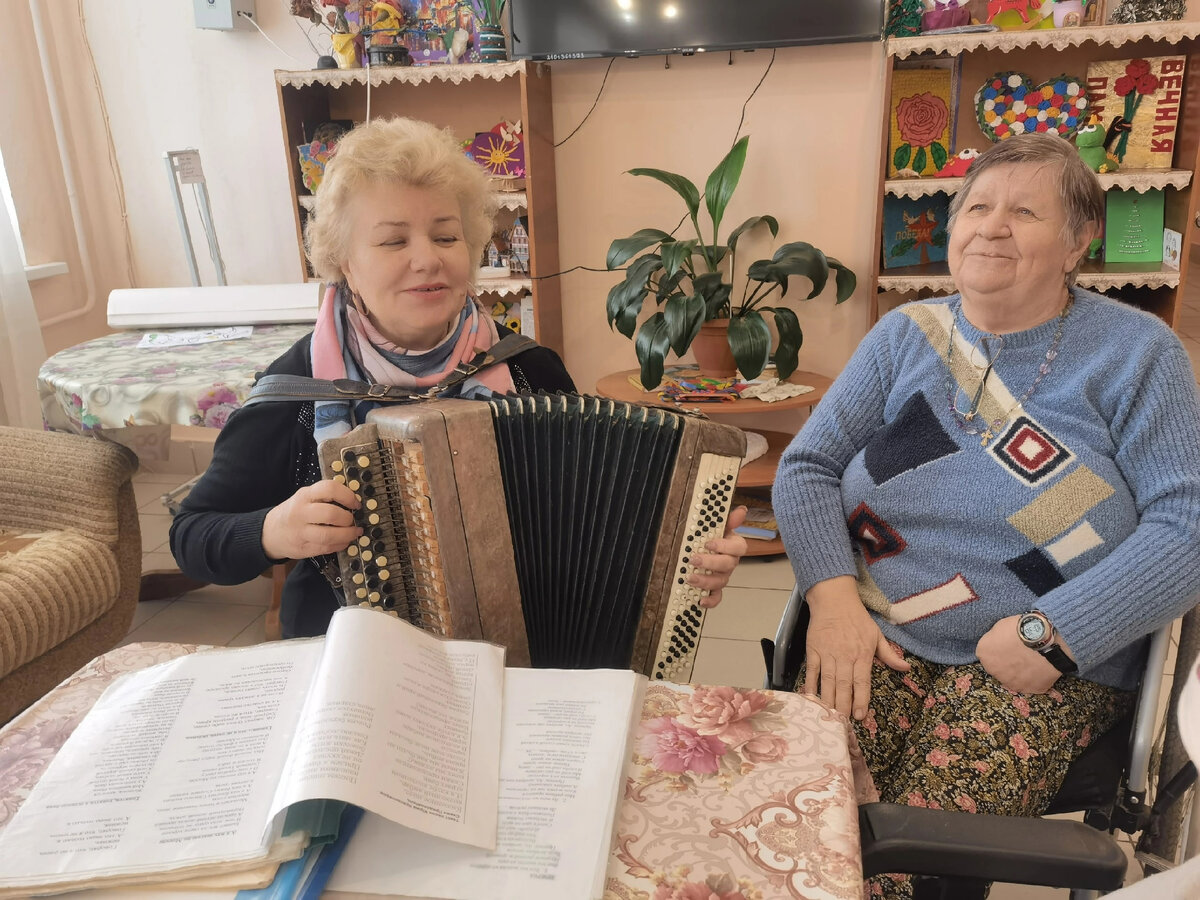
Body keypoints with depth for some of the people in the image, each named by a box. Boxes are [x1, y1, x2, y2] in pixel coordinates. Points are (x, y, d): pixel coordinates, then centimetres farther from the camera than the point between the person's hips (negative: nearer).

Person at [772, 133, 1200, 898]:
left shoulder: (1137, 354, 1)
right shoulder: (906, 334, 8)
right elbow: (807, 467, 4)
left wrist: (1050, 634, -19)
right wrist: (833, 596, -12)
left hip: (1049, 664, -2)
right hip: (876, 638, 2)